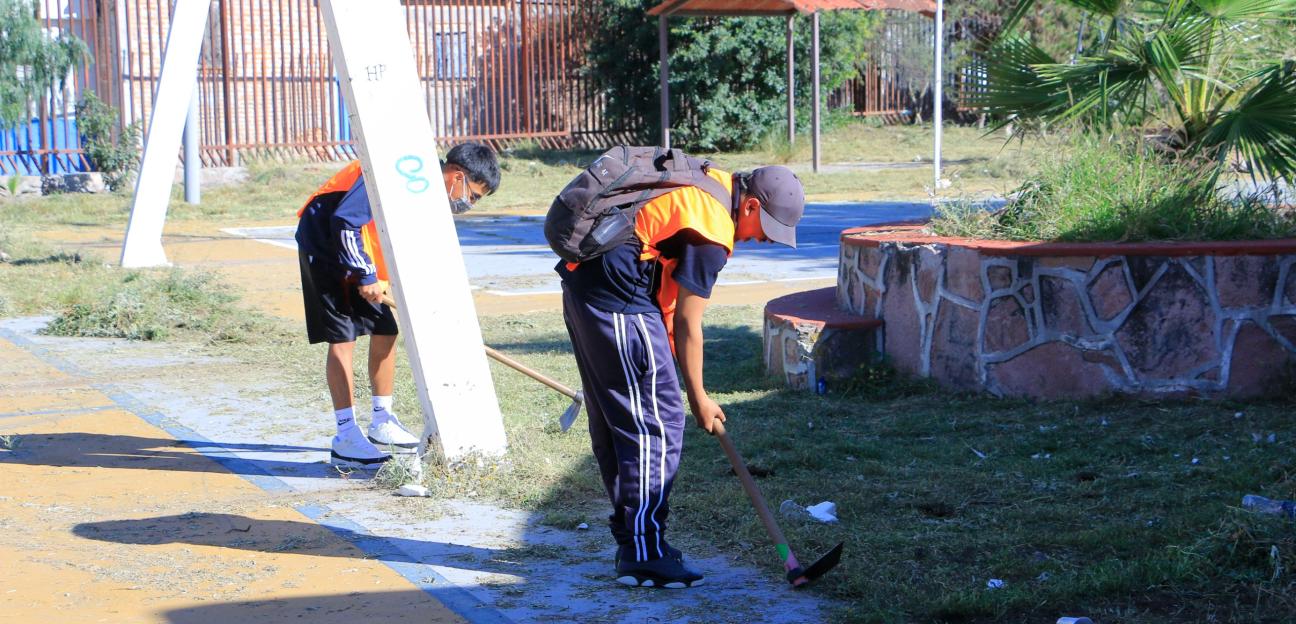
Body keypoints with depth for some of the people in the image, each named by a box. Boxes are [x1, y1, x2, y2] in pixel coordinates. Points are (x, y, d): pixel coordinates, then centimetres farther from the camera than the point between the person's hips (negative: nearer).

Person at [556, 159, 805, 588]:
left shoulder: (711, 180, 12)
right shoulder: (711, 233, -16)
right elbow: (686, 324, -10)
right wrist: (699, 397, 0)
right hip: (619, 302, -11)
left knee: (614, 421, 15)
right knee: (657, 425, -6)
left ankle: (631, 540, 24)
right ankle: (643, 556, -4)